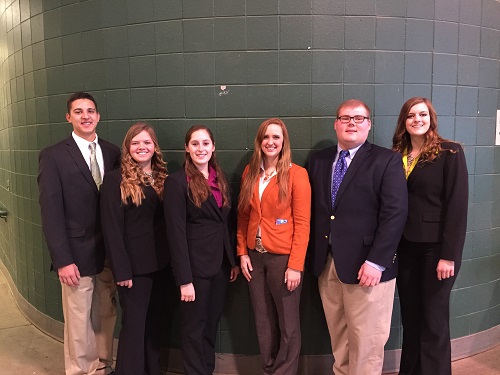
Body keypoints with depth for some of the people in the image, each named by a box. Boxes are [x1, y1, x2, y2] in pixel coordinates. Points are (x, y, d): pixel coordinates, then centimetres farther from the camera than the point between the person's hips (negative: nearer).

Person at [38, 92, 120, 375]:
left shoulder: (113, 152, 5)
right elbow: (51, 212, -9)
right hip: (78, 255, -3)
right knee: (79, 322, 9)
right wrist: (63, 260, -13)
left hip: (111, 253, 4)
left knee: (107, 317, 16)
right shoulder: (54, 156, -5)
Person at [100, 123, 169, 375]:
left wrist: (170, 257, 2)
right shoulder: (115, 180, -9)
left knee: (154, 321, 17)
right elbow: (111, 228, -13)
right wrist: (121, 270, -16)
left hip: (160, 262, 6)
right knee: (134, 323, 4)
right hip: (134, 265, -5)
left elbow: (167, 220, 8)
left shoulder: (162, 178, 8)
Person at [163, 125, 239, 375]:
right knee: (194, 328, 10)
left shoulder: (220, 179, 9)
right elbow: (176, 233, -16)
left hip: (219, 263, 6)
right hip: (195, 266, -6)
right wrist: (184, 279, -18)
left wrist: (233, 260, 10)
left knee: (212, 323, 18)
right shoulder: (177, 181, -12)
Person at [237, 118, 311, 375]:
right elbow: (243, 216, 10)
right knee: (263, 322, 16)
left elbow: (302, 223, -11)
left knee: (287, 324, 10)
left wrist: (295, 265, -15)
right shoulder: (250, 173, 7)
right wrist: (242, 252, 3)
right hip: (255, 256, 5)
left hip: (283, 257, -4)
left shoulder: (296, 174, -8)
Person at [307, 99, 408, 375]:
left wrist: (376, 262, -17)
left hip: (365, 265, -4)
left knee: (365, 342, 7)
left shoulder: (387, 161, -3)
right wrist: (312, 254, 2)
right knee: (338, 338, 18)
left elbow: (395, 214, -11)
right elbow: (311, 209, 9)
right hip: (326, 264, 5)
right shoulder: (318, 160, 11)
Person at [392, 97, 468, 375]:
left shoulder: (450, 153, -6)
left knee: (434, 320, 7)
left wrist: (449, 255, -15)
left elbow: (457, 207, -11)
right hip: (405, 248, 4)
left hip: (435, 249, -4)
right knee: (410, 318, 14)